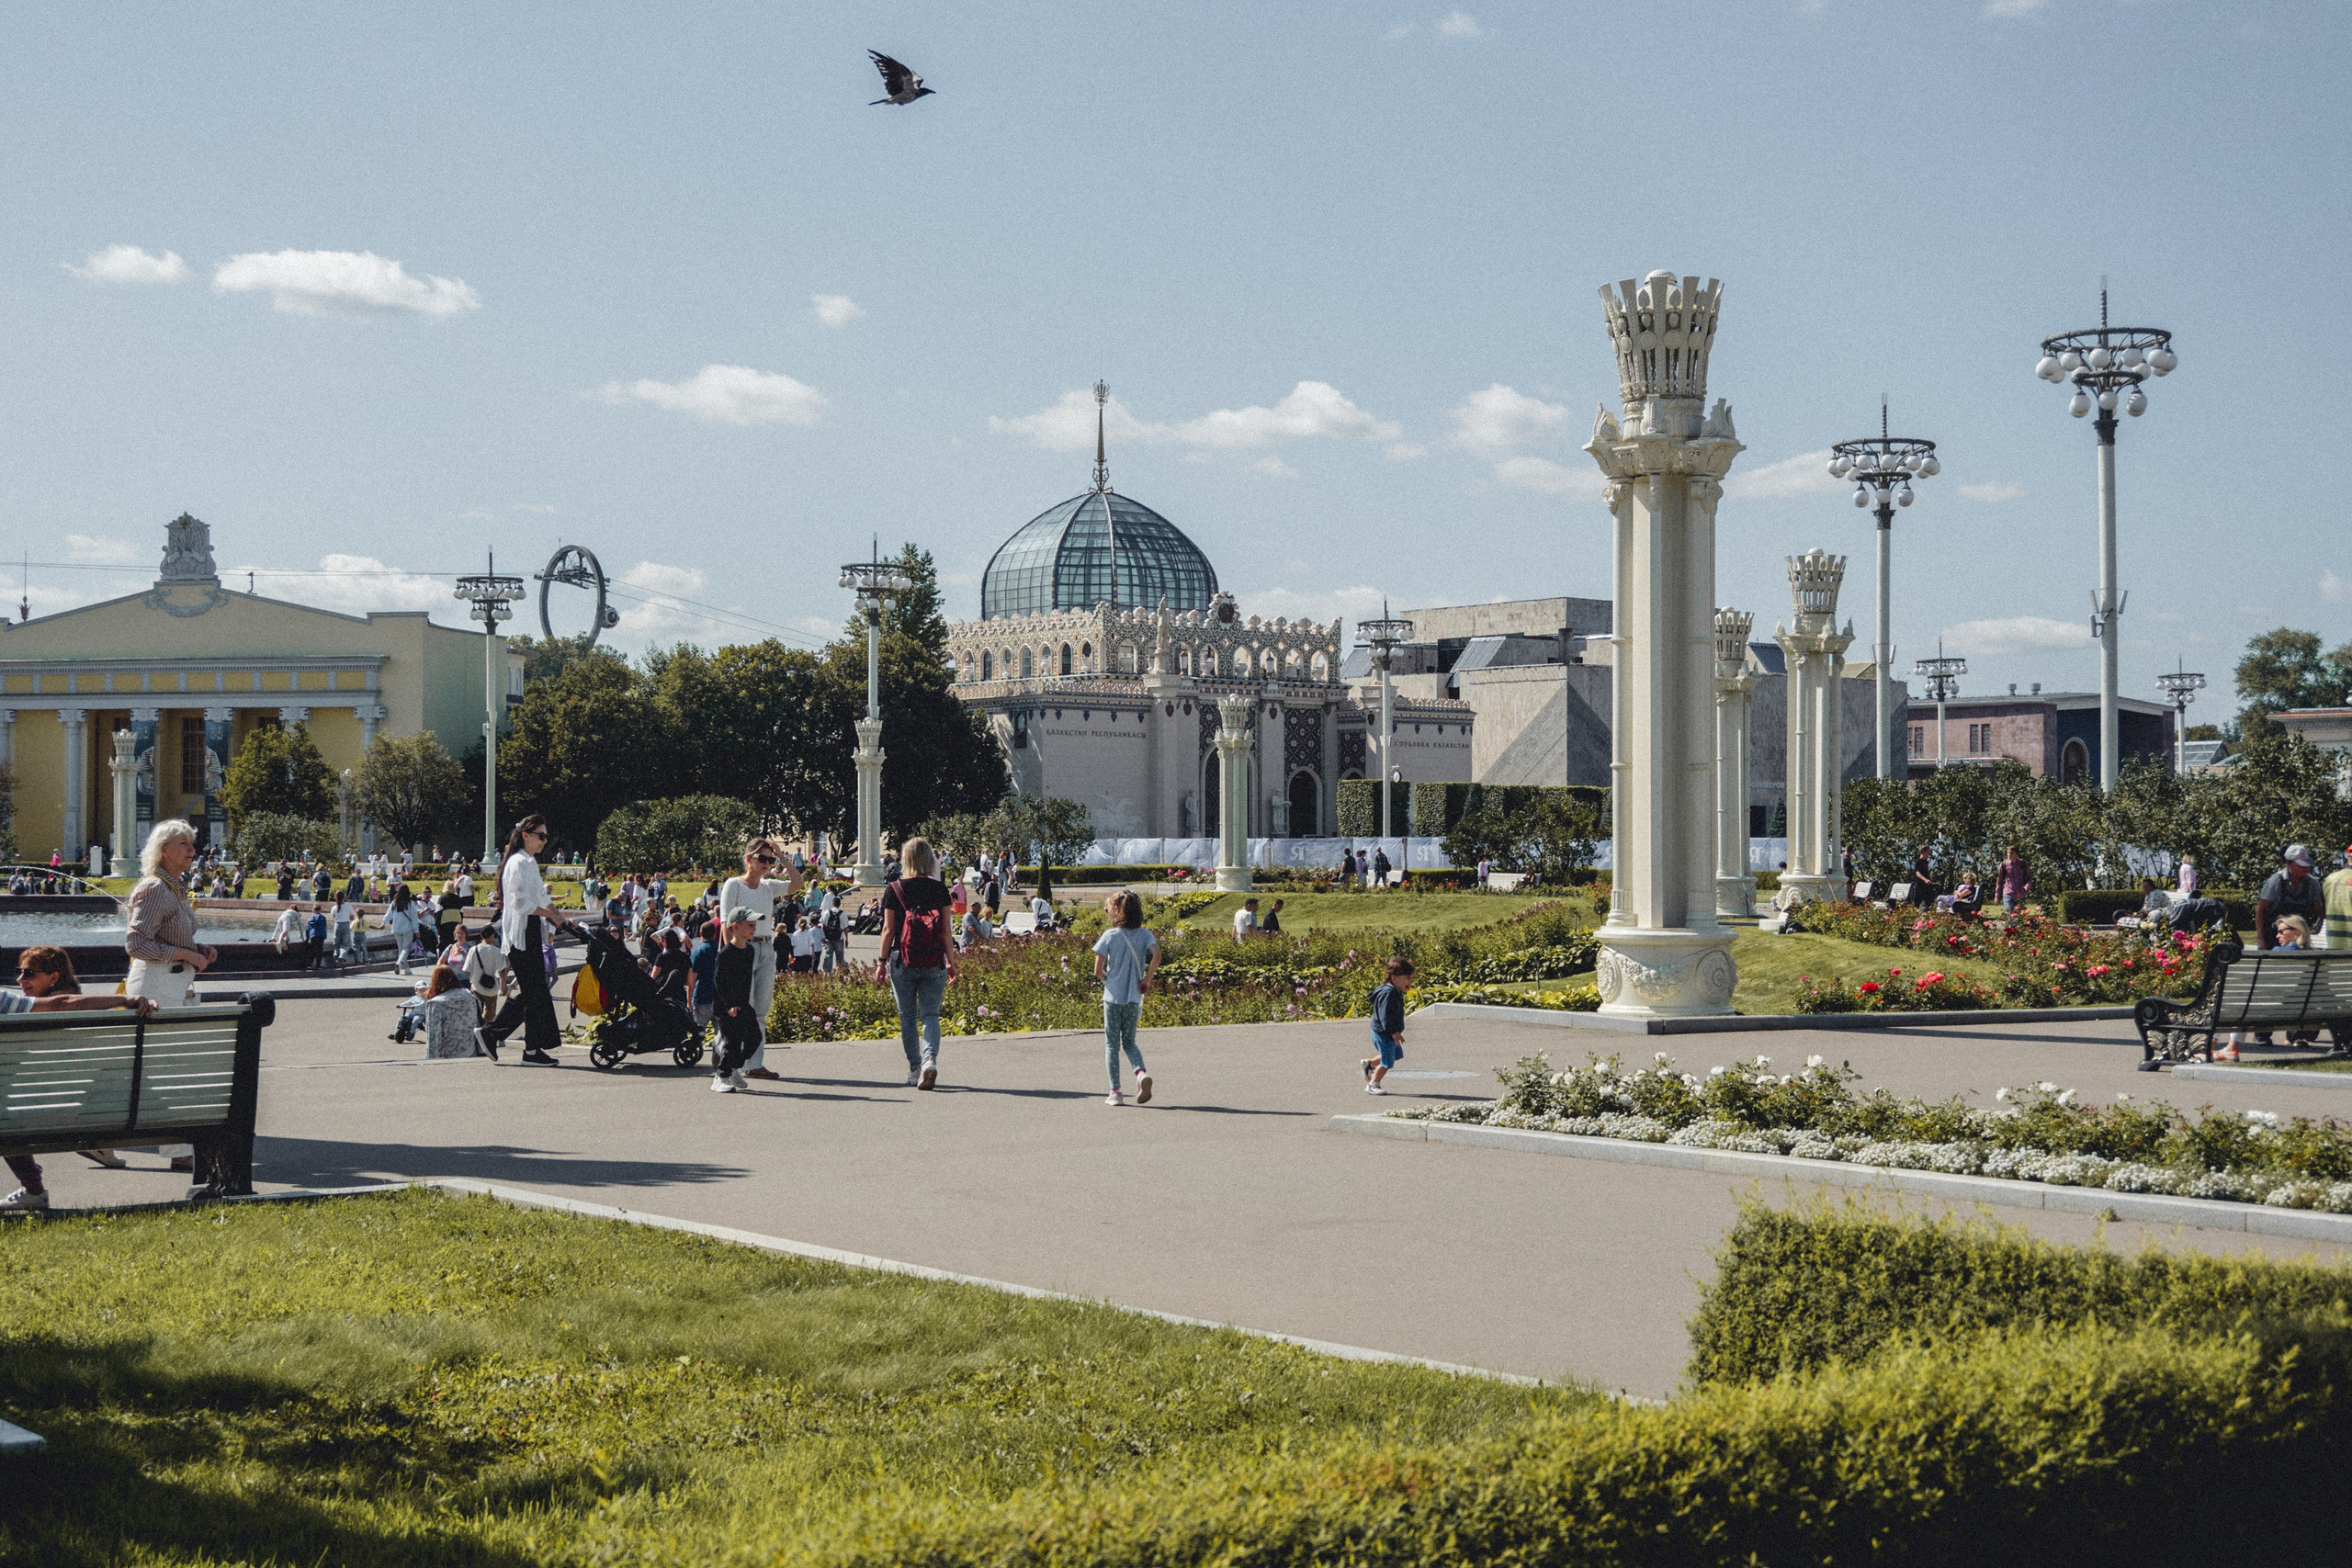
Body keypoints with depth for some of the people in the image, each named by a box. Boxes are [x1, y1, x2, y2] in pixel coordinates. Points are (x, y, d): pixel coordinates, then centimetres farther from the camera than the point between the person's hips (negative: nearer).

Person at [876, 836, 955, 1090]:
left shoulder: (894, 890, -3)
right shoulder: (939, 889, 0)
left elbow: (888, 929, -2)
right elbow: (947, 930, 2)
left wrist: (882, 962, 7)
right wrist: (951, 962, 10)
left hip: (902, 961, -1)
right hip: (934, 963, 1)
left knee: (907, 1017, 12)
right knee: (930, 1014, 3)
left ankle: (914, 1069, 16)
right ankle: (930, 1058, -21)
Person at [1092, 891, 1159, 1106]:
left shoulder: (1109, 936, -6)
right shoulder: (1145, 935, 0)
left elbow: (1098, 971, -7)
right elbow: (1156, 955, -19)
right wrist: (1148, 979, -6)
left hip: (1112, 997, -2)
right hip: (1134, 998, 2)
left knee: (1112, 1045, 8)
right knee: (1129, 1042, 17)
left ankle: (1115, 1092, 5)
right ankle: (1141, 1072, -12)